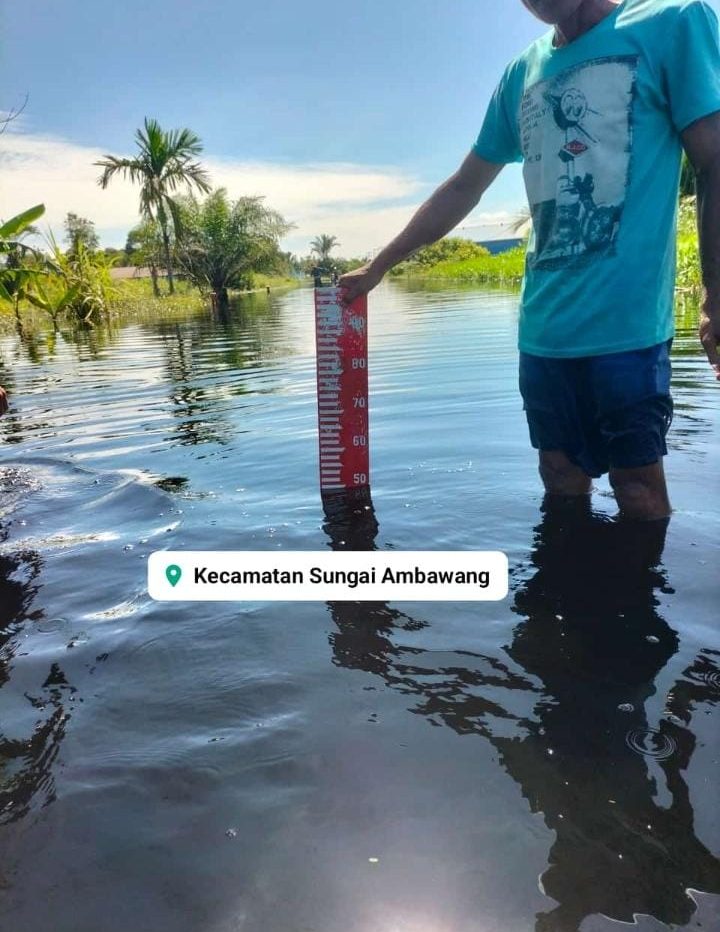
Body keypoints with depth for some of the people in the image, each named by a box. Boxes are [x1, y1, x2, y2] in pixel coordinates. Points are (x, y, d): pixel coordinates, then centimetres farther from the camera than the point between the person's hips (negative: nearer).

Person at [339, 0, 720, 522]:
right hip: (542, 328, 5)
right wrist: (377, 268, 18)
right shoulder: (522, 74, 17)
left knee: (639, 495, -1)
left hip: (626, 322, -5)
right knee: (562, 486, 10)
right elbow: (463, 189, 20)